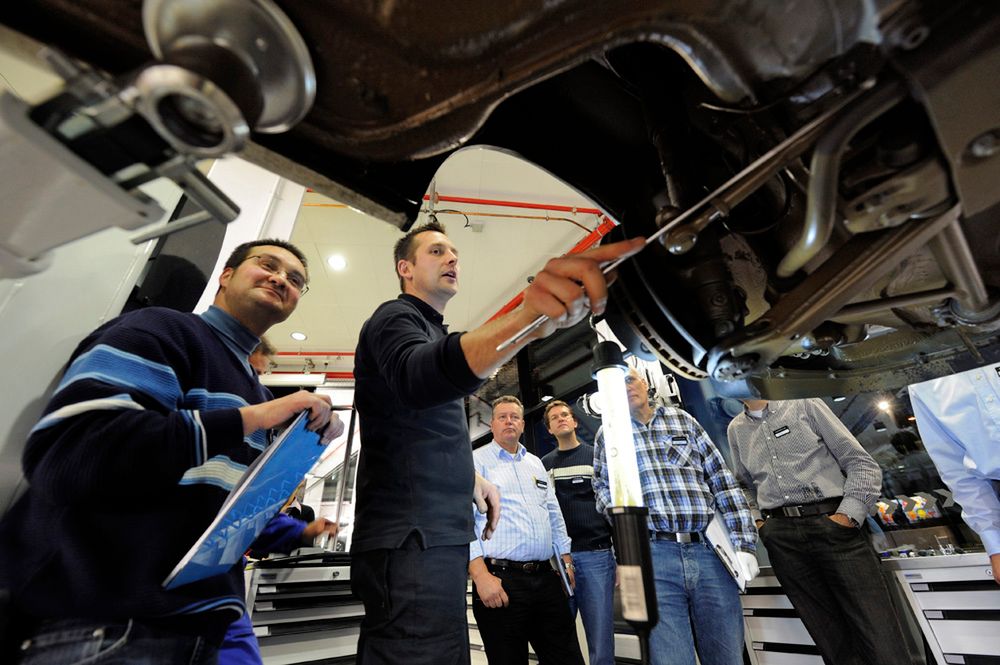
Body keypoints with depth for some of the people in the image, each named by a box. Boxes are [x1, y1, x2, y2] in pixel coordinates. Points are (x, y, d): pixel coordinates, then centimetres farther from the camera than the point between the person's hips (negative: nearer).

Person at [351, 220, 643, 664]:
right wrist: (528, 317, -52)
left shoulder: (434, 332, 23)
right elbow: (418, 377, -35)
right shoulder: (395, 318, -7)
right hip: (411, 539, -10)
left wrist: (471, 479, 12)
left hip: (438, 534, 10)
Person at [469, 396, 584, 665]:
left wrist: (566, 560, 13)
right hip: (500, 581, -5)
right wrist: (481, 576, -18)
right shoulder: (476, 461, -2)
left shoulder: (536, 463, 17)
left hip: (546, 578, 6)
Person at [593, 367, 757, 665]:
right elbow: (603, 486, 17)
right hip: (654, 554, -2)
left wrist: (744, 543, 3)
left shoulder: (682, 420, 11)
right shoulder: (608, 434, 9)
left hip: (710, 553, 2)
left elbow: (722, 479, 10)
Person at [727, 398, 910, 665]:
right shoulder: (736, 429, 12)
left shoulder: (805, 405, 3)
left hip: (832, 524, -2)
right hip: (781, 539, 2)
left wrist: (848, 515, -9)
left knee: (882, 642, -3)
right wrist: (755, 522, 8)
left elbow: (862, 463, 1)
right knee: (833, 641, 8)